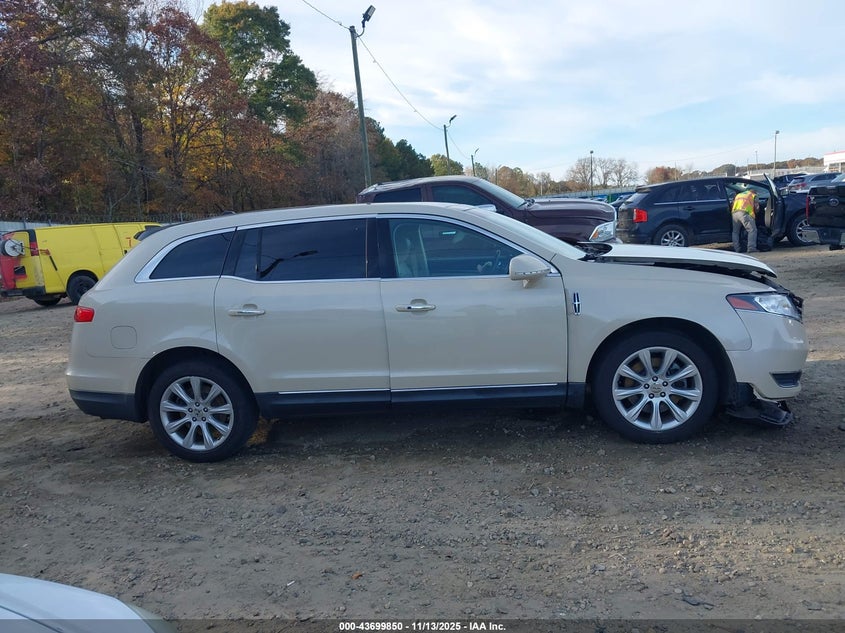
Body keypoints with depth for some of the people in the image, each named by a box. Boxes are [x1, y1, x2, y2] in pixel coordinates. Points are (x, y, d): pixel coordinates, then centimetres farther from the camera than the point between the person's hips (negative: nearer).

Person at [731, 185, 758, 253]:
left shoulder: (738, 195, 37)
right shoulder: (753, 195, 24)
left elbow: (732, 205, 30)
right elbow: (756, 208, 18)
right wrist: (755, 215, 34)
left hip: (734, 213, 5)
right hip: (744, 213, -5)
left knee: (735, 232, 16)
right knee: (752, 230, -4)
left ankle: (736, 249, 12)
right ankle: (751, 248, -15)